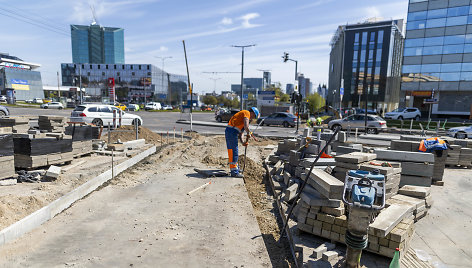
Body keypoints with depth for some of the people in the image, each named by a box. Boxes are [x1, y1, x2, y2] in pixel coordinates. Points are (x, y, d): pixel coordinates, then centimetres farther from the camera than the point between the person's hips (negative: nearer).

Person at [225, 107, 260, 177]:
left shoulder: (245, 119, 27)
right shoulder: (247, 113, -2)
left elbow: (240, 133, 23)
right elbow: (246, 126, -20)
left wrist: (242, 142, 11)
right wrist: (248, 133, -3)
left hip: (228, 131, 10)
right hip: (232, 131, -10)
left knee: (232, 151, 20)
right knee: (234, 151, -6)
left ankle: (235, 167, 35)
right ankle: (234, 172, -3)